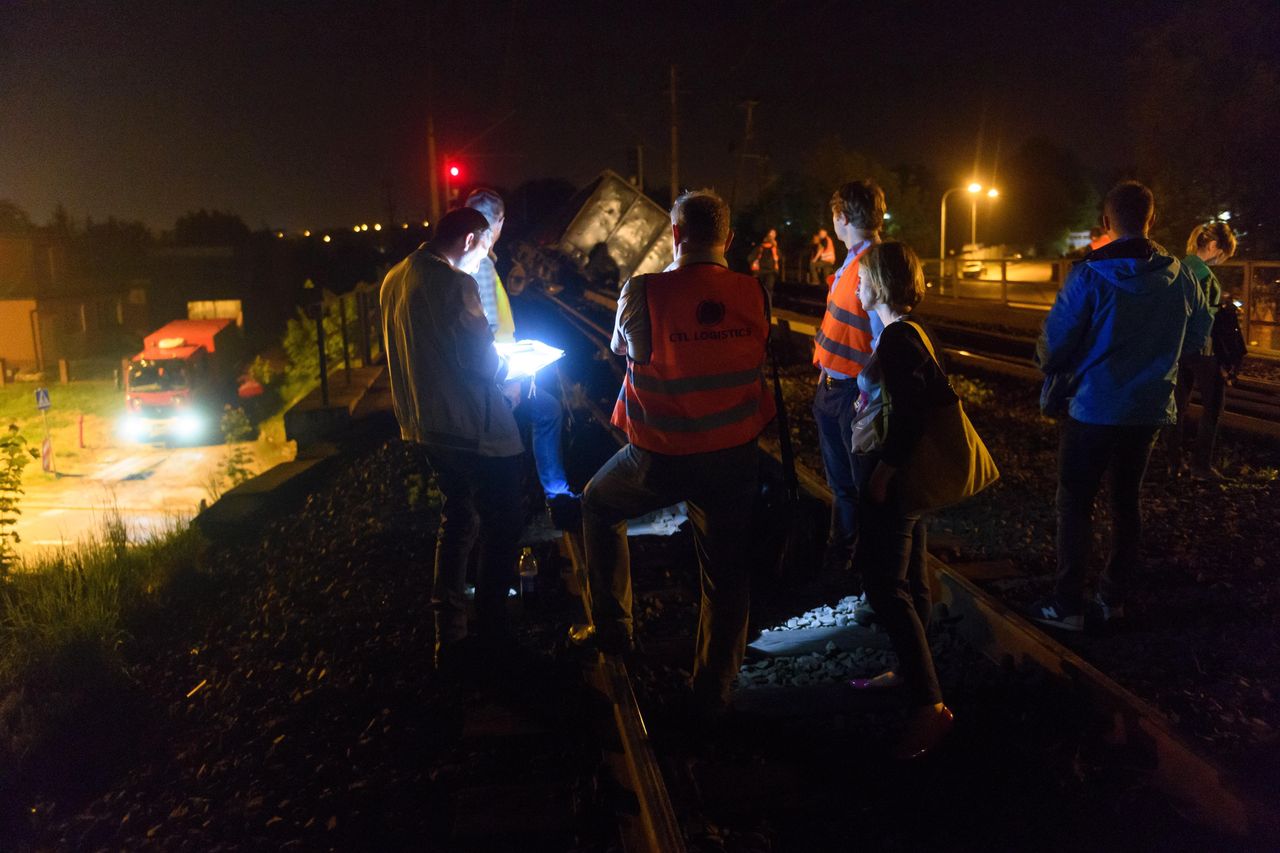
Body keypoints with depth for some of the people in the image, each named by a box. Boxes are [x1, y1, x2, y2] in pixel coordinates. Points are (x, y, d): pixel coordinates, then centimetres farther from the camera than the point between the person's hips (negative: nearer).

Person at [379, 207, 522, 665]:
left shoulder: (394, 279, 7)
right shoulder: (454, 284, -19)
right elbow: (484, 364, -19)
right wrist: (505, 361, 3)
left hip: (425, 424, 9)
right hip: (475, 429, -8)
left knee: (458, 519, 21)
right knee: (501, 528, 6)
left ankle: (448, 635, 24)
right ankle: (491, 638, 12)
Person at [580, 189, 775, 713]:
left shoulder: (643, 291, -16)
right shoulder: (754, 294, -8)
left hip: (659, 457, -2)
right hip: (734, 454, 2)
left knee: (598, 505, 28)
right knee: (725, 575, 16)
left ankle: (611, 627, 31)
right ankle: (713, 690, 28)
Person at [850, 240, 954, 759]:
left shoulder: (896, 338, -19)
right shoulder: (909, 333, 11)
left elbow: (909, 413, -26)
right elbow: (940, 395, 14)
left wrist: (883, 472, -22)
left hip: (887, 485, -10)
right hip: (905, 480, 10)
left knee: (886, 589, -8)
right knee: (908, 582, 19)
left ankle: (929, 706, -5)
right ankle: (911, 673, 33)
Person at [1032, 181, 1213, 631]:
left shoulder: (1090, 275, -16)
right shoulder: (1179, 276, -2)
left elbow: (1055, 341, -15)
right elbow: (1197, 335, 10)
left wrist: (1051, 363, 7)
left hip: (1094, 406, -4)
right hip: (1150, 408, 5)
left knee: (1075, 502, 5)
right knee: (1127, 499, 17)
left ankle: (1068, 604, 6)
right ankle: (1113, 597, 24)